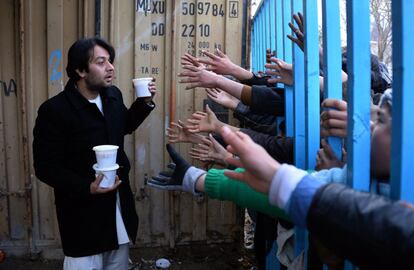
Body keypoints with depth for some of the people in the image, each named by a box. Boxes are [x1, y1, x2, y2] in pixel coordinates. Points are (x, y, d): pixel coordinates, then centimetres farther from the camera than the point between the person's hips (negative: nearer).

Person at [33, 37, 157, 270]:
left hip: (120, 208, 6)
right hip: (84, 216, -6)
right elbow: (46, 167, -17)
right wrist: (87, 188, -28)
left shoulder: (113, 95, -1)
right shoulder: (54, 110, -20)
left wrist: (145, 103, 1)